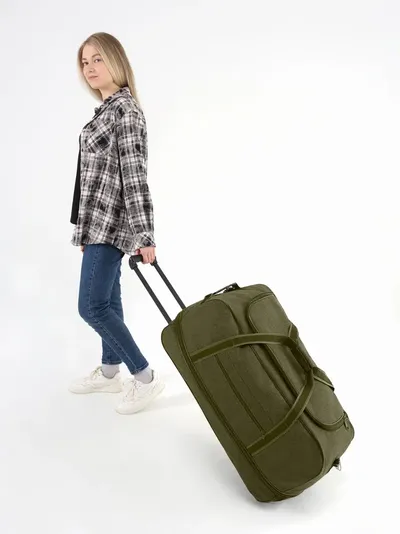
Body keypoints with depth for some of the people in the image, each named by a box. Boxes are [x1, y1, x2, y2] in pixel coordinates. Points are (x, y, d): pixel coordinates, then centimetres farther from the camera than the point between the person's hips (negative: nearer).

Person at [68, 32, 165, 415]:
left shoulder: (125, 109, -13)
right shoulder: (107, 110, 16)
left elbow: (135, 175, -20)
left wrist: (144, 234, -23)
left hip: (110, 221, -10)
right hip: (101, 222, 10)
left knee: (91, 306, -9)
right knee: (106, 300, 15)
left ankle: (145, 378, 2)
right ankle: (110, 372, 29)